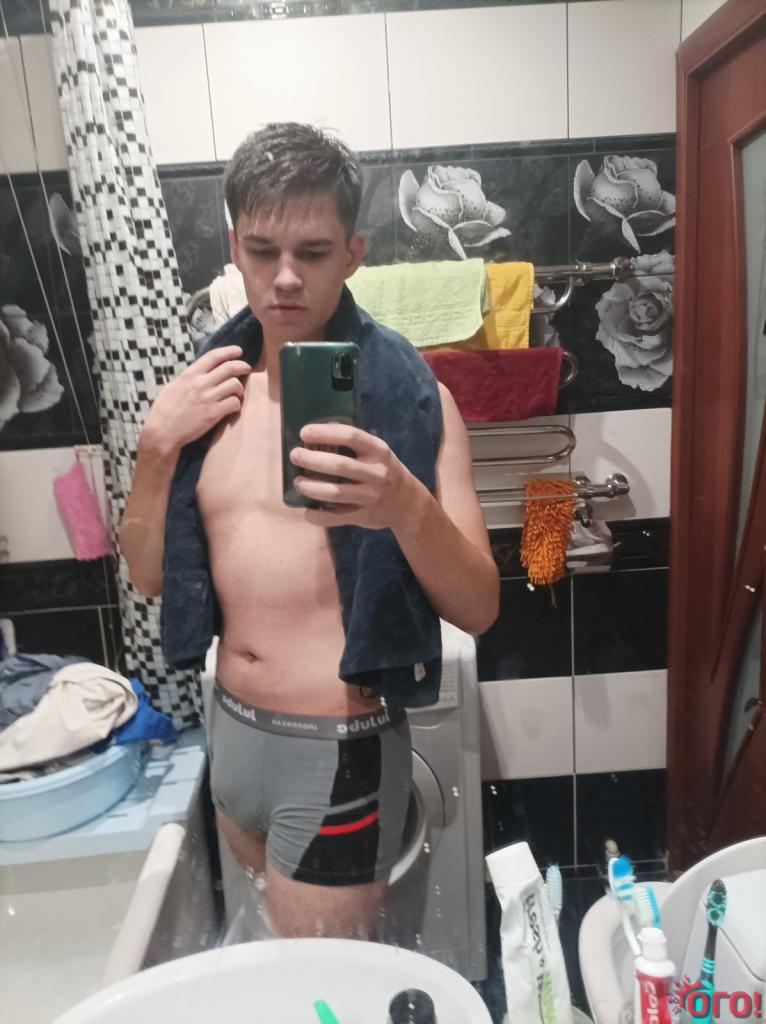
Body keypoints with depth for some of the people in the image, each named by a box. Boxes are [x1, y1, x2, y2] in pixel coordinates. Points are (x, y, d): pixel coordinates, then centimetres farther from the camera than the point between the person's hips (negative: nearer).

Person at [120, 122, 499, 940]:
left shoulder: (408, 395, -13)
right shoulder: (211, 388, 2)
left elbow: (477, 609, -15)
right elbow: (149, 576, 3)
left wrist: (407, 506, -34)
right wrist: (158, 444, -11)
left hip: (338, 749, -6)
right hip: (228, 728, 6)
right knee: (267, 935, 30)